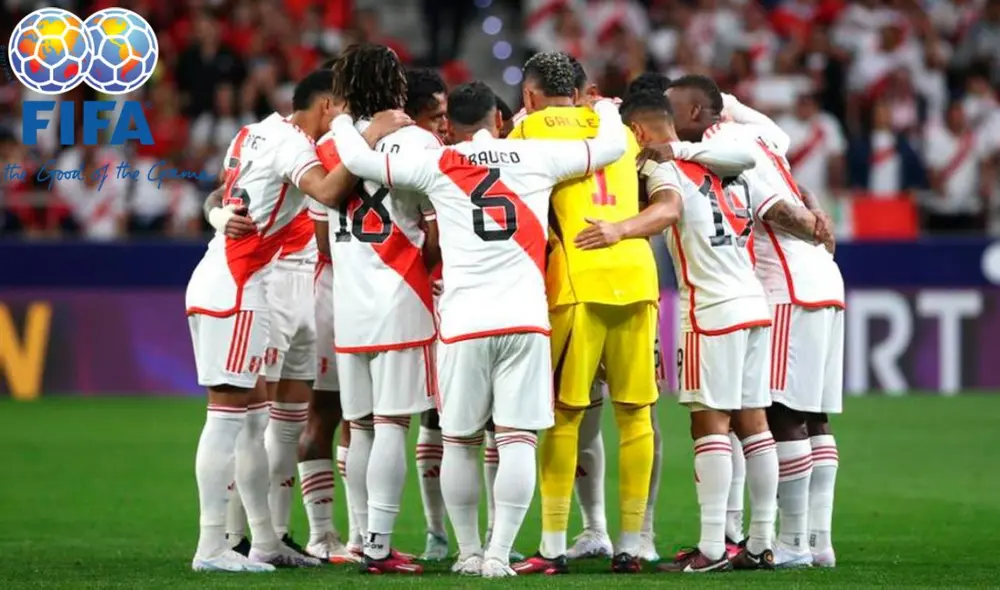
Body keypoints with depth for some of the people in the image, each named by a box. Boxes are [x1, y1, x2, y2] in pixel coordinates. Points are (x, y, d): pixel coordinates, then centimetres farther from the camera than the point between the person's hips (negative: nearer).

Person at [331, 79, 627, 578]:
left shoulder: (436, 166, 5)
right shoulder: (537, 157, 8)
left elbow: (359, 160, 5)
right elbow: (612, 146, 16)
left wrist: (343, 123, 26)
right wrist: (605, 110, 38)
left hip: (464, 324, 0)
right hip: (524, 319, 0)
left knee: (459, 442, 12)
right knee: (518, 440, -2)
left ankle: (468, 552, 16)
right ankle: (499, 554, -9)